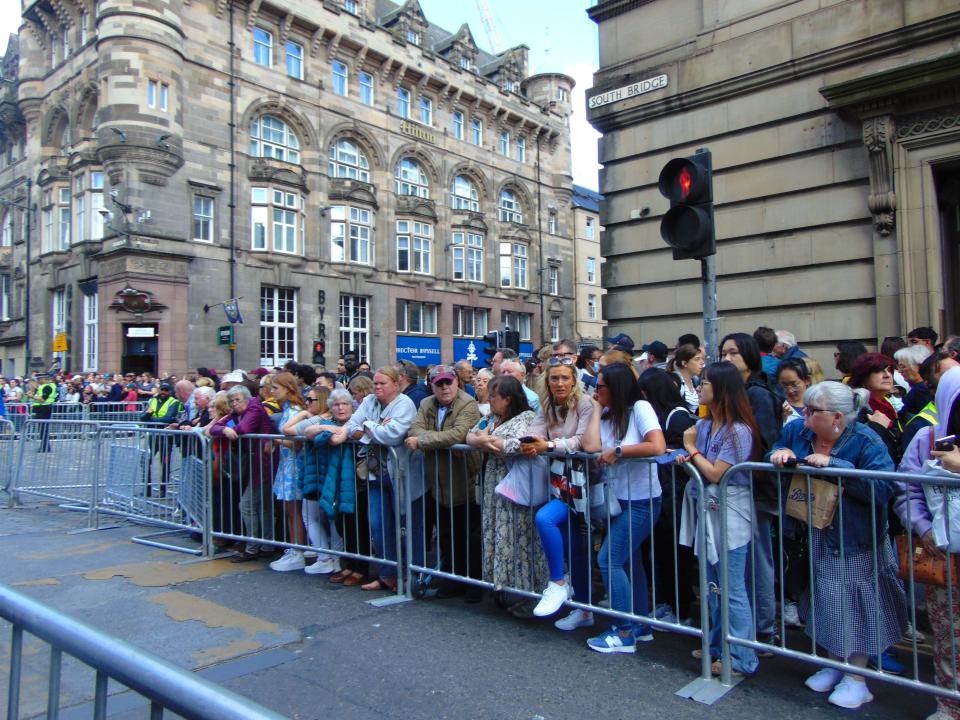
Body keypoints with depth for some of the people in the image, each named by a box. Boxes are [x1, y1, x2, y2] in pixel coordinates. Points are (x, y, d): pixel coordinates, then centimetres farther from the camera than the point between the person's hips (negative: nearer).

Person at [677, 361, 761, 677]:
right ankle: (718, 645, 31)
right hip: (706, 513, 8)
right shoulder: (703, 425, 7)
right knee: (713, 588, 18)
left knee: (732, 592, 1)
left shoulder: (739, 431, -17)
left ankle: (742, 659, 12)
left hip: (729, 517, -8)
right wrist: (686, 460, -4)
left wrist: (692, 448, -8)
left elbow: (715, 474, -19)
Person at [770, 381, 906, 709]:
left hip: (856, 542, -5)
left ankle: (856, 677, 24)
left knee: (856, 605, 8)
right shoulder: (797, 431, -5)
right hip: (816, 539, 5)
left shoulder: (865, 441, -21)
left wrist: (833, 465, -33)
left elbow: (883, 487, -31)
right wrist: (780, 454, -13)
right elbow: (776, 451, 11)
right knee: (827, 602, 18)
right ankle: (834, 664, 37)